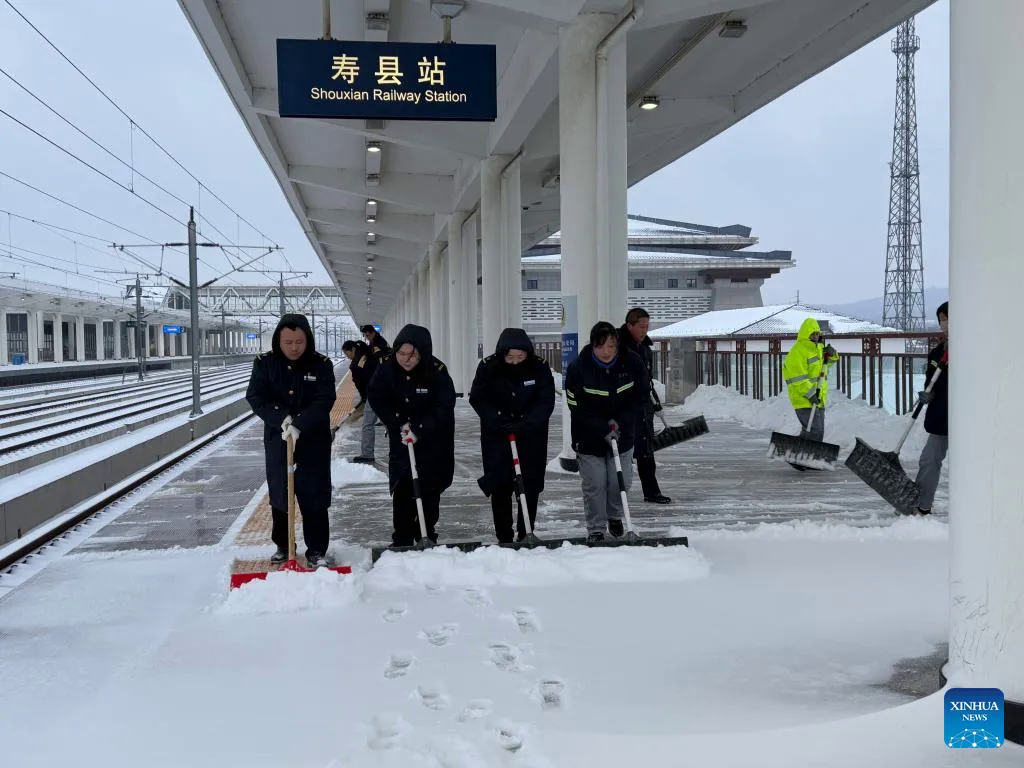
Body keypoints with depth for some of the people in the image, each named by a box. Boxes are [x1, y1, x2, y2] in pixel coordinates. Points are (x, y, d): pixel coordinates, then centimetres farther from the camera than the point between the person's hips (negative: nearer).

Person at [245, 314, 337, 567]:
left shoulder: (321, 364, -7)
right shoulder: (264, 363, -3)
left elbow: (324, 401, -15)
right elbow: (255, 397, -10)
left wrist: (300, 425, -27)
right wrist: (282, 419, -23)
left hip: (314, 442, -2)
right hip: (277, 441, 2)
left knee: (314, 498, 1)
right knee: (279, 496, 12)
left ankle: (317, 551, 10)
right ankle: (282, 546, 27)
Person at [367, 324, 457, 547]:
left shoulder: (437, 371, -23)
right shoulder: (386, 367, -15)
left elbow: (443, 407, -23)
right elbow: (376, 398, -6)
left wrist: (419, 429, -31)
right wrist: (398, 423, -14)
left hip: (434, 438, -2)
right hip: (401, 437, 2)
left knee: (429, 489, 5)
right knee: (402, 487, 1)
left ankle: (426, 535, 18)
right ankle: (402, 540, 8)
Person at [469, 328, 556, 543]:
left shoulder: (539, 368, -10)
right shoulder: (488, 368, -10)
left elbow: (546, 402, -12)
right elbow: (477, 399, -6)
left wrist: (524, 424, -24)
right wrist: (496, 420, -21)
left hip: (531, 437, 0)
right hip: (497, 436, 0)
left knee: (530, 486, 3)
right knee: (500, 486, 1)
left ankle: (526, 535, 14)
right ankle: (504, 538, 10)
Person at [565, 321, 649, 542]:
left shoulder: (631, 363, -10)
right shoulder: (578, 368, -17)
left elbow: (641, 396, -1)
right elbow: (578, 408, -14)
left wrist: (621, 421, -13)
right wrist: (604, 430, -21)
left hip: (623, 435, 2)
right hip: (589, 437, -2)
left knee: (621, 481, 4)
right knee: (595, 484, -2)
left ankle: (615, 516, 32)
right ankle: (595, 530, 13)